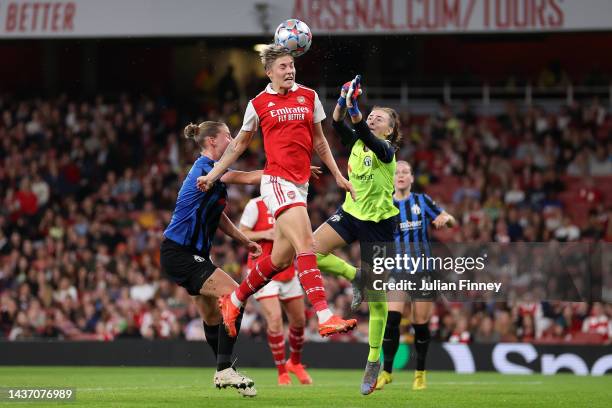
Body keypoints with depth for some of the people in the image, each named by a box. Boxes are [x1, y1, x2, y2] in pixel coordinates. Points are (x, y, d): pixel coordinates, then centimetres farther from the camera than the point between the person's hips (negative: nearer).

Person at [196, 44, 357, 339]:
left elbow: (318, 141, 22)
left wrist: (338, 175, 21)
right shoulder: (258, 103, 3)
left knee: (281, 259, 8)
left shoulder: (309, 97, 11)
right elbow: (239, 144, 15)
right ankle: (325, 317, -29)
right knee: (306, 246, -21)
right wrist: (213, 175, 14)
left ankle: (234, 301, 29)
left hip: (300, 183, 5)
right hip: (277, 180, -5)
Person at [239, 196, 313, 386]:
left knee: (299, 321, 10)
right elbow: (241, 234, -7)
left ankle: (295, 363, 37)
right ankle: (282, 373, -4)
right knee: (274, 320, -17)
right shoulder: (256, 205, -9)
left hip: (288, 272, 5)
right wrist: (265, 234, -22)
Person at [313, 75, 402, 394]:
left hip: (378, 223, -5)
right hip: (350, 213, 5)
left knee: (377, 297, -1)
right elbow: (338, 124, -14)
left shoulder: (386, 150, -14)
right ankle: (355, 277, 4)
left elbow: (367, 135, -35)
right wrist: (344, 99, -29)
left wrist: (354, 107, -47)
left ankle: (374, 361, 9)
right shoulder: (356, 143, 3)